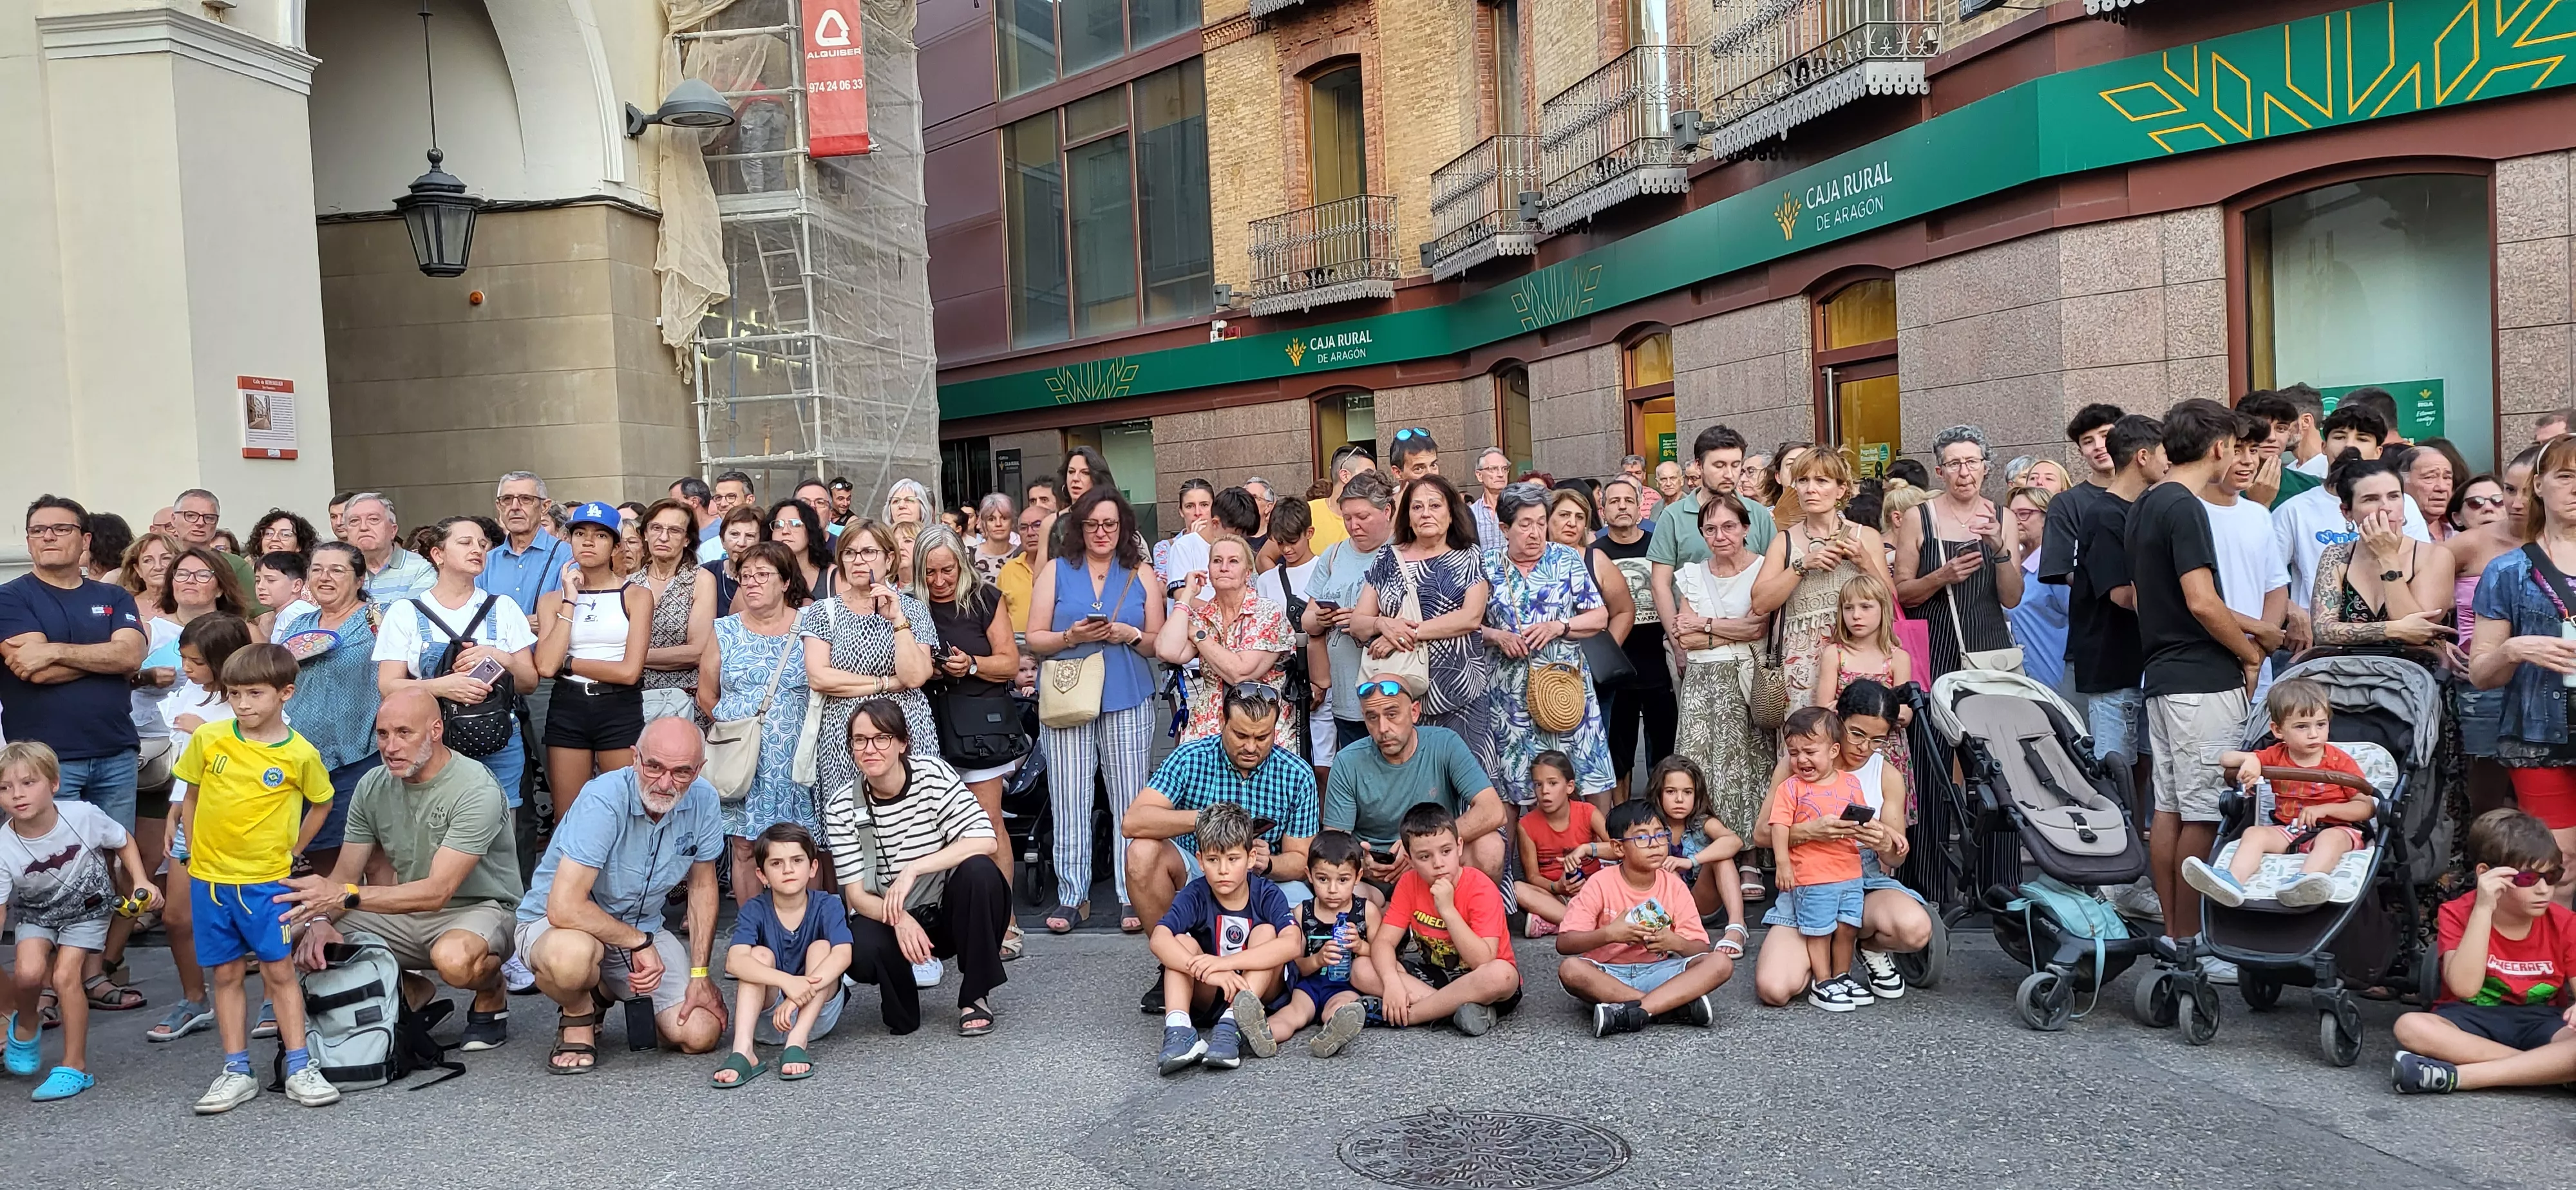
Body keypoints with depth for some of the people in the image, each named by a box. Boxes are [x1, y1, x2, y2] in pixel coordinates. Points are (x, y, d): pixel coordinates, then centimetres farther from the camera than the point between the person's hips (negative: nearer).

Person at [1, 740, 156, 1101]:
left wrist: (141, 883, -18)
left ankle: (75, 1067, -1)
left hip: (87, 909, -1)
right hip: (36, 913, 2)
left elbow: (125, 843, -6)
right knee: (29, 971, -21)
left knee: (64, 976, -15)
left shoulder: (83, 816, -26)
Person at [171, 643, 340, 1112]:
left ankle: (299, 1069, 5)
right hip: (210, 878, 2)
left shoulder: (300, 754, -8)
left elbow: (321, 804, 9)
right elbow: (191, 798, 10)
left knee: (279, 970, 0)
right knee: (227, 974, 9)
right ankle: (237, 1072, 15)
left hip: (266, 881, -2)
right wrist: (196, 852, 6)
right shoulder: (208, 739, -3)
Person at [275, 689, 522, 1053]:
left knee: (453, 958, -40)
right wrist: (320, 920, -21)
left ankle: (491, 998, -3)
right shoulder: (373, 787, -1)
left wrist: (343, 896, -36)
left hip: (479, 908, -6)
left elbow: (437, 891, -28)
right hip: (409, 911, 7)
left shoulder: (476, 790, -23)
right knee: (303, 936, -10)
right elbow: (344, 874, 1)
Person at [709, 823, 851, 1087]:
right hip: (765, 1017, 0)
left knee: (821, 947, -20)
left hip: (817, 1015, 0)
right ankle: (743, 1052, -38)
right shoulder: (754, 910, -10)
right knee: (761, 955, -22)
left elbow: (843, 954, -29)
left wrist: (800, 995, -42)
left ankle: (797, 1044, -34)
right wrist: (787, 981, -45)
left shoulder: (827, 906, -11)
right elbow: (735, 961, -29)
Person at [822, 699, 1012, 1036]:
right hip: (887, 918, 0)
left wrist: (912, 869, -31)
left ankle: (975, 996, -12)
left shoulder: (932, 774, -13)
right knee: (861, 953, -34)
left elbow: (987, 841, -23)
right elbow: (857, 894, -11)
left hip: (949, 911, 0)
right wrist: (900, 920, -32)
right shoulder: (841, 805, -10)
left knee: (979, 869, -31)